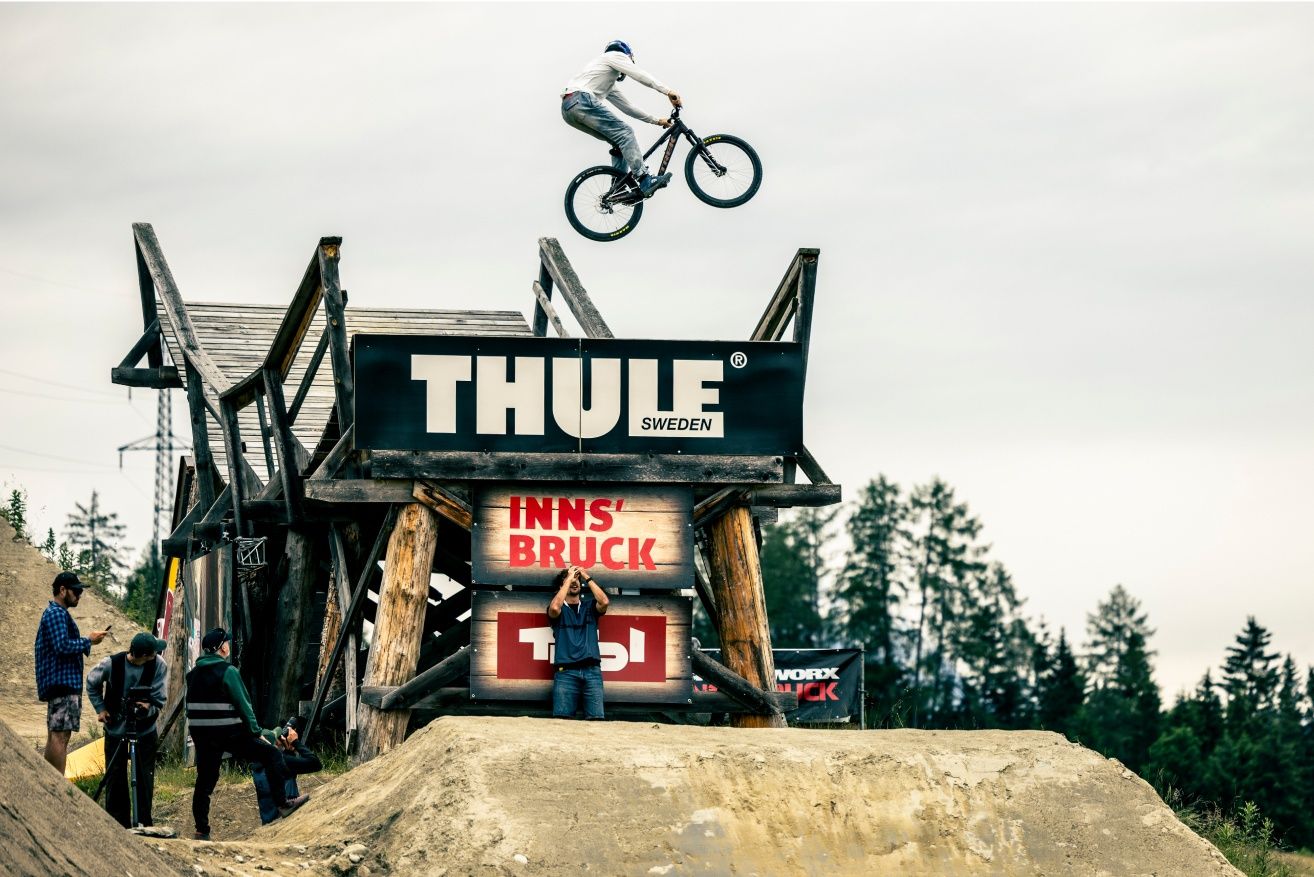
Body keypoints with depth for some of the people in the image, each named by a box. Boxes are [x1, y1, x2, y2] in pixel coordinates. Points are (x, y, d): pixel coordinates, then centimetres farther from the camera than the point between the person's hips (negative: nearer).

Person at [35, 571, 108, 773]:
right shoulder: (57, 614, -11)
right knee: (61, 734, -14)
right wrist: (89, 641, -11)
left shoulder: (57, 613, 22)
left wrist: (85, 642, 16)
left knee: (55, 734, 9)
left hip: (61, 682, 11)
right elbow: (63, 646, -21)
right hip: (62, 681, -11)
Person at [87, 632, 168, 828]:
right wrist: (100, 708, -1)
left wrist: (149, 708, -33)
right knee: (115, 781, 2)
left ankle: (143, 824, 7)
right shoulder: (112, 664, -15)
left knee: (145, 781, -1)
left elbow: (159, 700, -12)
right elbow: (92, 683, 6)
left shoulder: (158, 666, -15)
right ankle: (118, 825, 9)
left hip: (145, 731, 0)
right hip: (116, 729, 0)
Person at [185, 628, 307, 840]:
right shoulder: (228, 671, -9)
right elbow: (243, 705, -11)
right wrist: (257, 732, -5)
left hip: (201, 735, 7)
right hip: (229, 733, -6)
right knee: (272, 754, 5)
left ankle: (201, 831, 9)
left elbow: (191, 708, 15)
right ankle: (283, 803, 4)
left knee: (205, 781, 11)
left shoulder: (194, 674, 11)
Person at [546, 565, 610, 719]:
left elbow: (604, 602, -2)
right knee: (562, 719, -14)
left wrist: (587, 578, 3)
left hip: (592, 670, 1)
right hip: (566, 671, -1)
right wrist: (568, 578, -3)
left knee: (595, 719, -12)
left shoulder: (589, 606, 19)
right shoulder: (560, 609, 14)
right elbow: (554, 608, -10)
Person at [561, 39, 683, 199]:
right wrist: (668, 92, -6)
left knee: (620, 141, 13)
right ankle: (645, 181, -22)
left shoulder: (609, 84, 38)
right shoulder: (616, 56, 14)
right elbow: (640, 75, 0)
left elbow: (627, 107, 37)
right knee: (625, 134, -13)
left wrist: (656, 120, 33)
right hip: (581, 101, -9)